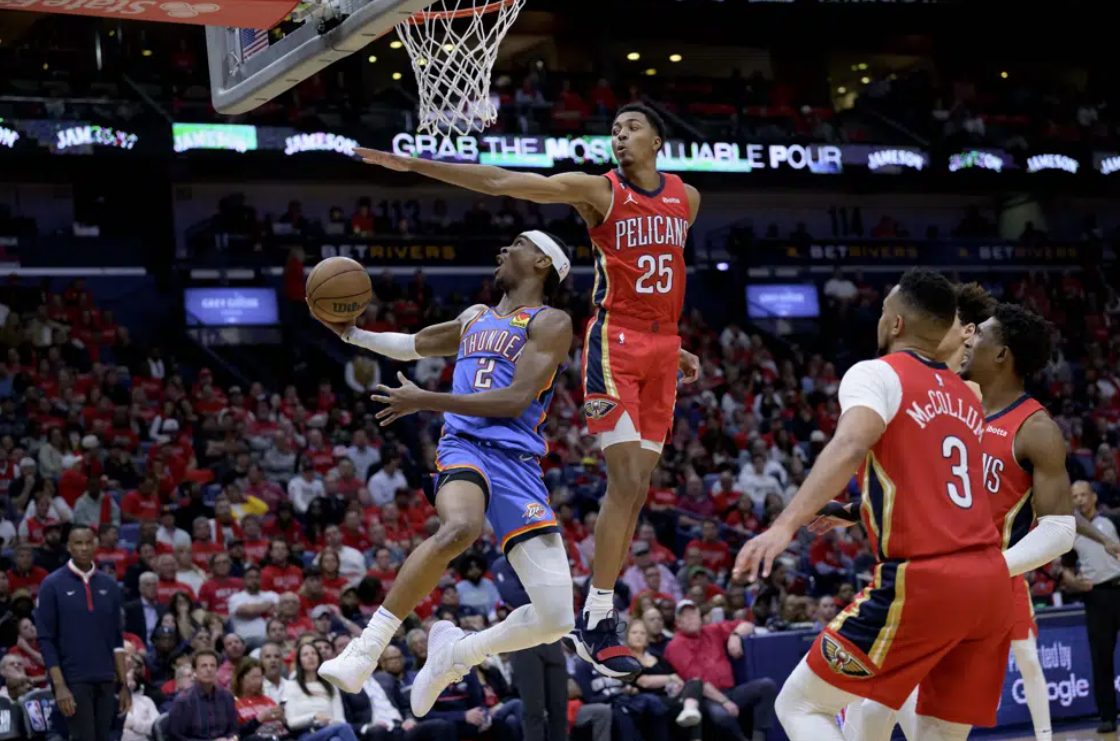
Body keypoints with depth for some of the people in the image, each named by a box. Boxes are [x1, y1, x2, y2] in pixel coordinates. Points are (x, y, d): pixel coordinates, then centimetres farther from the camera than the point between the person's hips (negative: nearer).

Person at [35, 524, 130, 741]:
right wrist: (59, 686, -13)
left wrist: (123, 684, 8)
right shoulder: (53, 585, -3)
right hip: (73, 681, -5)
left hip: (105, 681, 5)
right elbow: (46, 640, -6)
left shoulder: (109, 585, 10)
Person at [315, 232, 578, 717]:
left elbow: (515, 401, -8)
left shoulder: (551, 323, 5)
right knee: (459, 528, -38)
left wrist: (427, 401, -10)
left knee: (556, 619, -10)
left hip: (518, 462, -2)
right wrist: (349, 332, 28)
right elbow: (412, 345, 42)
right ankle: (364, 652, -33)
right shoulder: (476, 317, 25)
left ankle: (457, 651, 18)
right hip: (466, 446, 2)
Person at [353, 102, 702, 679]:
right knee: (626, 480, -15)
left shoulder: (686, 198, 12)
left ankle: (595, 617, 10)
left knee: (636, 490, 3)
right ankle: (596, 624, -10)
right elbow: (500, 182, -11)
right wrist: (412, 164, -16)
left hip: (662, 348, 5)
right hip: (614, 344, -5)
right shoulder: (597, 191, -4)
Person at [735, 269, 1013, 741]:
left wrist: (786, 525, -32)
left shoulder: (877, 374, -1)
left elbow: (852, 443, -21)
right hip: (991, 581, 7)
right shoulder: (966, 398, 22)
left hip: (923, 582, -7)